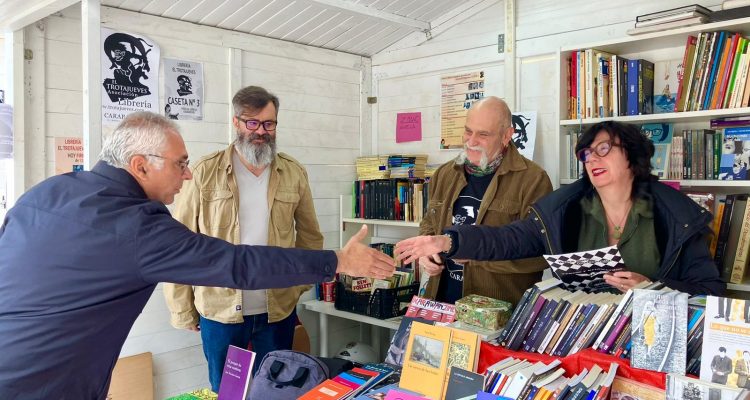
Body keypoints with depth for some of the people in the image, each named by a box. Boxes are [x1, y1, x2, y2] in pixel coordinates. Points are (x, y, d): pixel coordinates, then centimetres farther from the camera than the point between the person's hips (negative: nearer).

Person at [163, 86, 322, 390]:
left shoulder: (294, 174, 2)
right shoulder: (206, 173, -5)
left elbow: (310, 237, 7)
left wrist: (299, 286, 1)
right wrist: (183, 310, -3)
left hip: (278, 310, 2)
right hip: (219, 311, -1)